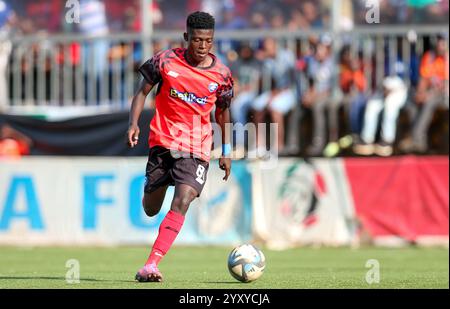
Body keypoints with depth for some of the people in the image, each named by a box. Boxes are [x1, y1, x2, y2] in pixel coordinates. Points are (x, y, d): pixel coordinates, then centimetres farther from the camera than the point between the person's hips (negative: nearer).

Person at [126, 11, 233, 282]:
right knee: (150, 209, 7)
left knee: (182, 202, -21)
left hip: (197, 147, -1)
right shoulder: (166, 61, -5)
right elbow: (143, 92, 5)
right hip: (163, 139, 1)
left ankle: (151, 266, -25)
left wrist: (226, 151, 14)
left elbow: (223, 111, 14)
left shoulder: (221, 74, -1)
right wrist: (134, 123, -11)